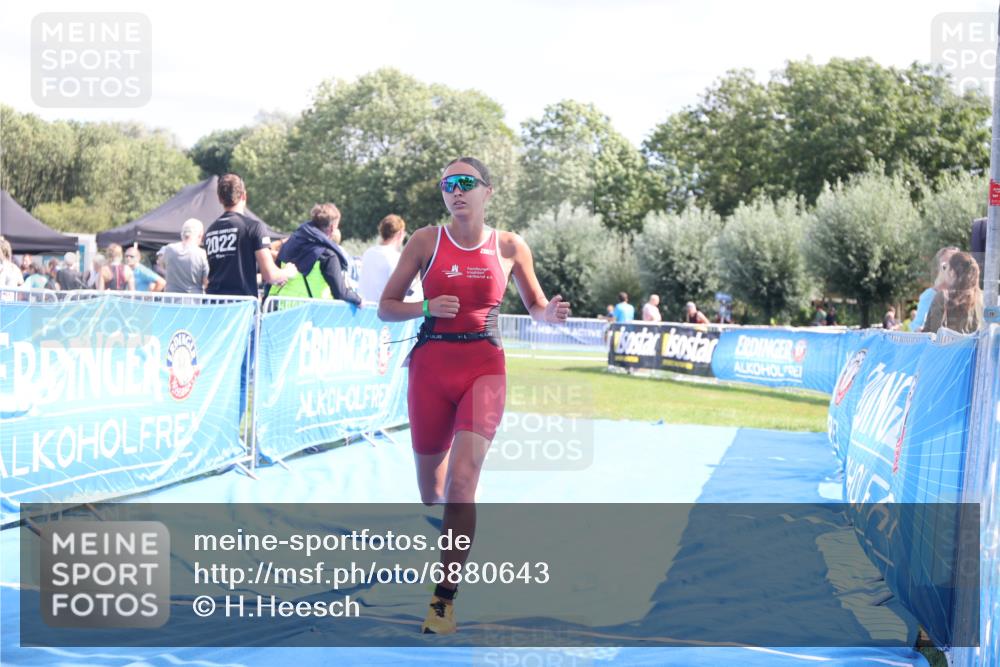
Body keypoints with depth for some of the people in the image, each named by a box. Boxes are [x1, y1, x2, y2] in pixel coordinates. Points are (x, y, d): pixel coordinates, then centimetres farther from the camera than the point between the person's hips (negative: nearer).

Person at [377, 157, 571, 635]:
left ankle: (445, 598, -12)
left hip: (484, 367, -1)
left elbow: (535, 307, 15)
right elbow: (386, 307, 2)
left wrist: (549, 313, -9)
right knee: (431, 487, 11)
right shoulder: (426, 241, 0)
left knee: (462, 479, -17)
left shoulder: (510, 247, 3)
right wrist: (428, 308, -16)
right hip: (431, 366, 1)